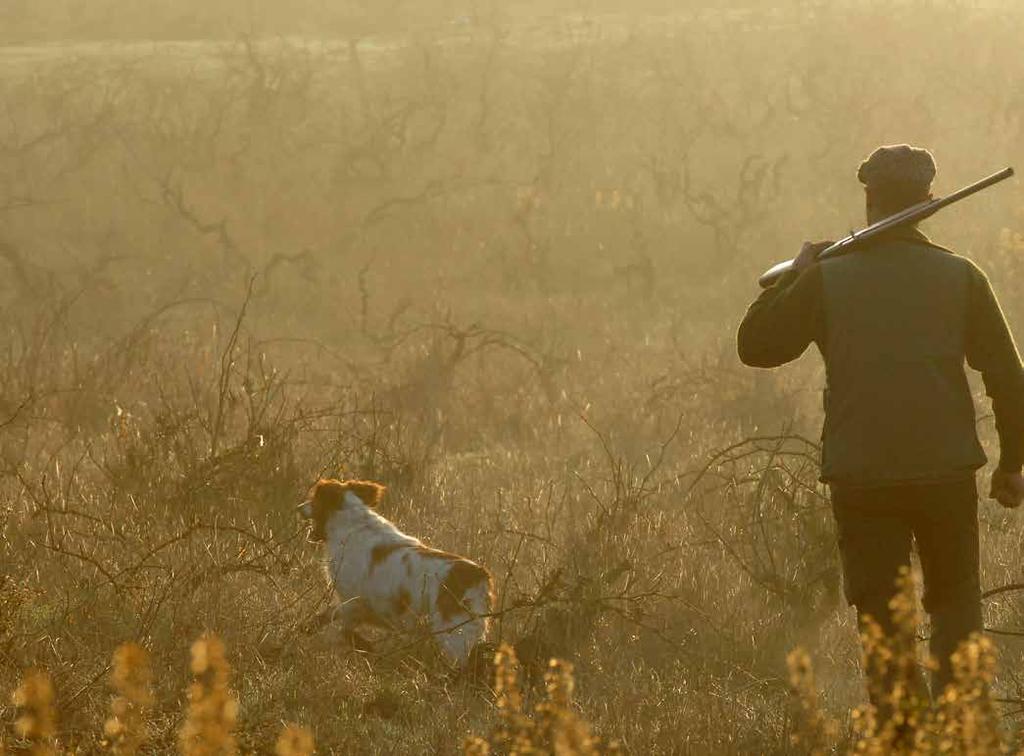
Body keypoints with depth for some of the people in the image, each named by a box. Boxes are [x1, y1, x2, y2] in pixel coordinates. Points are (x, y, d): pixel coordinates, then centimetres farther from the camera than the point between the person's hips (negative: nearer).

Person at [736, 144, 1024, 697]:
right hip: (946, 472, 0)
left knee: (880, 616, 7)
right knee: (956, 603, 14)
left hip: (860, 479, 0)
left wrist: (793, 275, 19)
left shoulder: (826, 278, -1)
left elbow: (755, 345, 7)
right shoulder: (960, 277, 2)